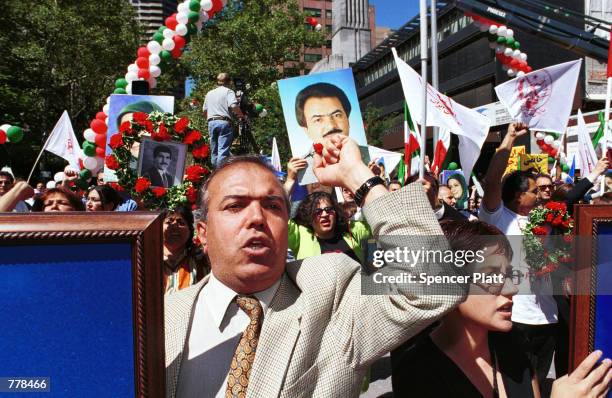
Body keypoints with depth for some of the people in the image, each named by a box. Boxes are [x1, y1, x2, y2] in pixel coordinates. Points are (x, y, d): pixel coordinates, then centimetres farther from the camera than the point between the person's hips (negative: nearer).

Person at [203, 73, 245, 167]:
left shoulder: (209, 93, 21)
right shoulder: (228, 91, 3)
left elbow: (204, 111, 22)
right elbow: (234, 106, -14)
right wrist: (241, 115, 1)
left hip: (211, 123, 6)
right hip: (224, 122, -5)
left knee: (214, 151, 12)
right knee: (223, 151, -11)